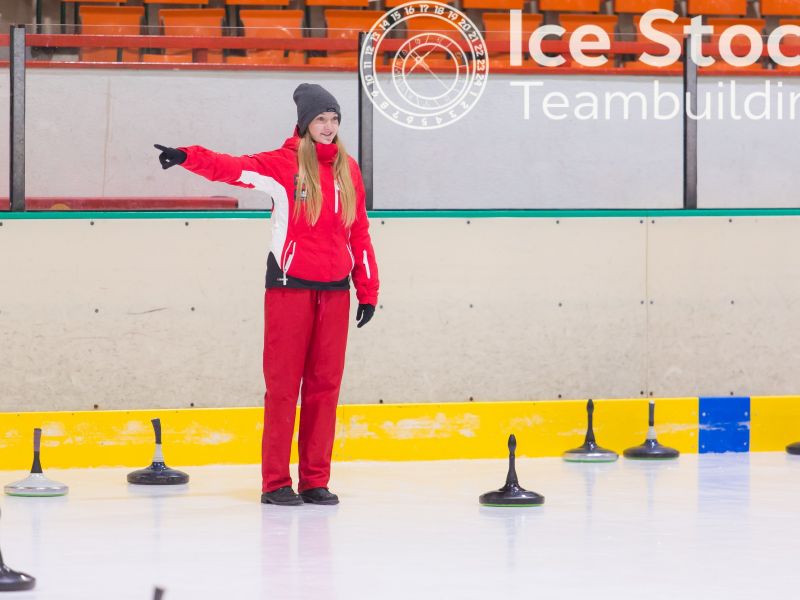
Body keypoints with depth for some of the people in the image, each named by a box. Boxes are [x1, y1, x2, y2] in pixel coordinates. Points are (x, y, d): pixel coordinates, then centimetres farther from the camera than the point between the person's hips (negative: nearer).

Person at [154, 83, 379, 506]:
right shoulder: (282, 164, -3)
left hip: (334, 291, 4)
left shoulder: (348, 170, 12)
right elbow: (232, 169, -19)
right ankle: (275, 483, 1)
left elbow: (359, 233, 15)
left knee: (325, 385, 6)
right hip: (289, 287, -4)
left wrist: (368, 290, 12)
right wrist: (188, 158, -37)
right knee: (283, 385, -3)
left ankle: (315, 480, 12)